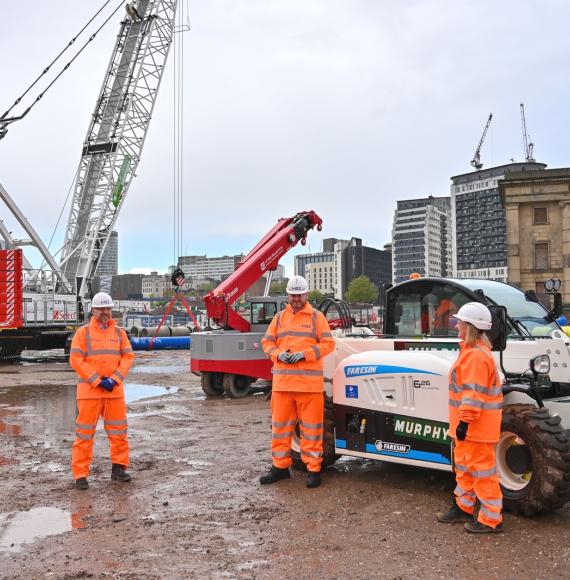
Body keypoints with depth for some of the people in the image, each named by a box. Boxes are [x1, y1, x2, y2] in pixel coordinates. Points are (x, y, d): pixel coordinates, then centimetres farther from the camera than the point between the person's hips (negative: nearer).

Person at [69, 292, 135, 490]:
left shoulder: (119, 332, 9)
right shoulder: (83, 332, -1)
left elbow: (128, 356, 4)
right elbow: (76, 360, -8)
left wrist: (114, 380, -10)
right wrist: (98, 381, -13)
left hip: (115, 390, 4)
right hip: (89, 390, -3)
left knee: (119, 430, 8)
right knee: (85, 433, -1)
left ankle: (118, 468, 21)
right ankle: (80, 475, 6)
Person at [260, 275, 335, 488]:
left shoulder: (316, 317, 4)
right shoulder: (279, 317, 15)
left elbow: (328, 344, -2)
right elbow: (267, 342, 15)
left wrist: (304, 354, -14)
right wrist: (278, 354, -6)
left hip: (309, 382, -3)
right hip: (282, 381, 4)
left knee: (311, 426, 0)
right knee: (280, 424, 9)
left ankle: (314, 468, 11)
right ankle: (280, 466, 21)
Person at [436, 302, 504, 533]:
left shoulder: (476, 355, -22)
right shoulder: (472, 351, 12)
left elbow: (475, 393, -25)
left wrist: (465, 421, -23)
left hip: (476, 425, -11)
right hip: (467, 423, 11)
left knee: (482, 470, -1)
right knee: (463, 465, 21)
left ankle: (491, 518, 9)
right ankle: (463, 507, 34)